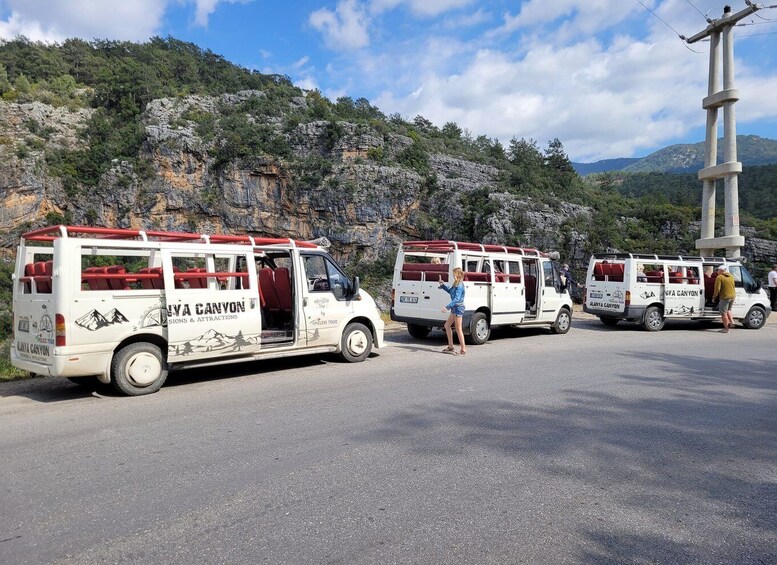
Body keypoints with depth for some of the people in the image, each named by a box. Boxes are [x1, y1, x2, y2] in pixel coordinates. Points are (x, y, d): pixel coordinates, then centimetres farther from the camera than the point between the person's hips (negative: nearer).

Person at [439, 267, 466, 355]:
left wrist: (447, 307, -33)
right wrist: (442, 284, 17)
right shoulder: (456, 284, 12)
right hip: (455, 308, 10)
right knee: (447, 325, 15)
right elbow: (450, 291, 28)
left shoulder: (460, 286, -18)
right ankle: (450, 347, 20)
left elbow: (457, 298, -27)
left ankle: (463, 350, 0)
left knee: (458, 329, -6)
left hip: (458, 308, -10)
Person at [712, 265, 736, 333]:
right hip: (733, 296, 7)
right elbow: (733, 287, 19)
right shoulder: (731, 276, 10)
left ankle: (726, 328, 5)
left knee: (723, 313, 2)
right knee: (728, 310, 27)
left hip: (725, 297, -7)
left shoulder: (719, 277, -12)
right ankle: (731, 321, 10)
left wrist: (714, 296, -4)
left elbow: (717, 289, -15)